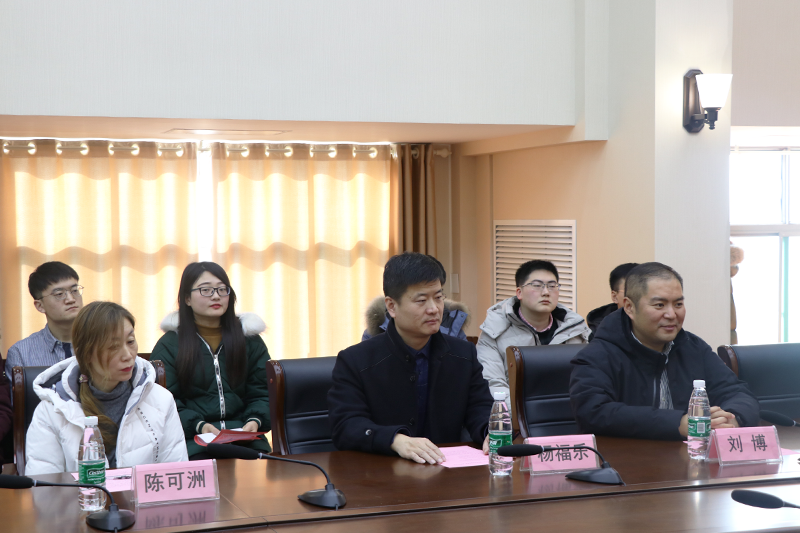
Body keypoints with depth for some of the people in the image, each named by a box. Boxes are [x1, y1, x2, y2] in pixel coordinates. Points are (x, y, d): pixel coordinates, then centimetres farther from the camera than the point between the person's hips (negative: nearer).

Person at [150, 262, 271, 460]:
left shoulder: (250, 339, 15)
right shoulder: (169, 345, 7)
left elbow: (261, 393, 13)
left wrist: (255, 421, -10)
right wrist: (199, 426, -18)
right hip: (192, 439, -2)